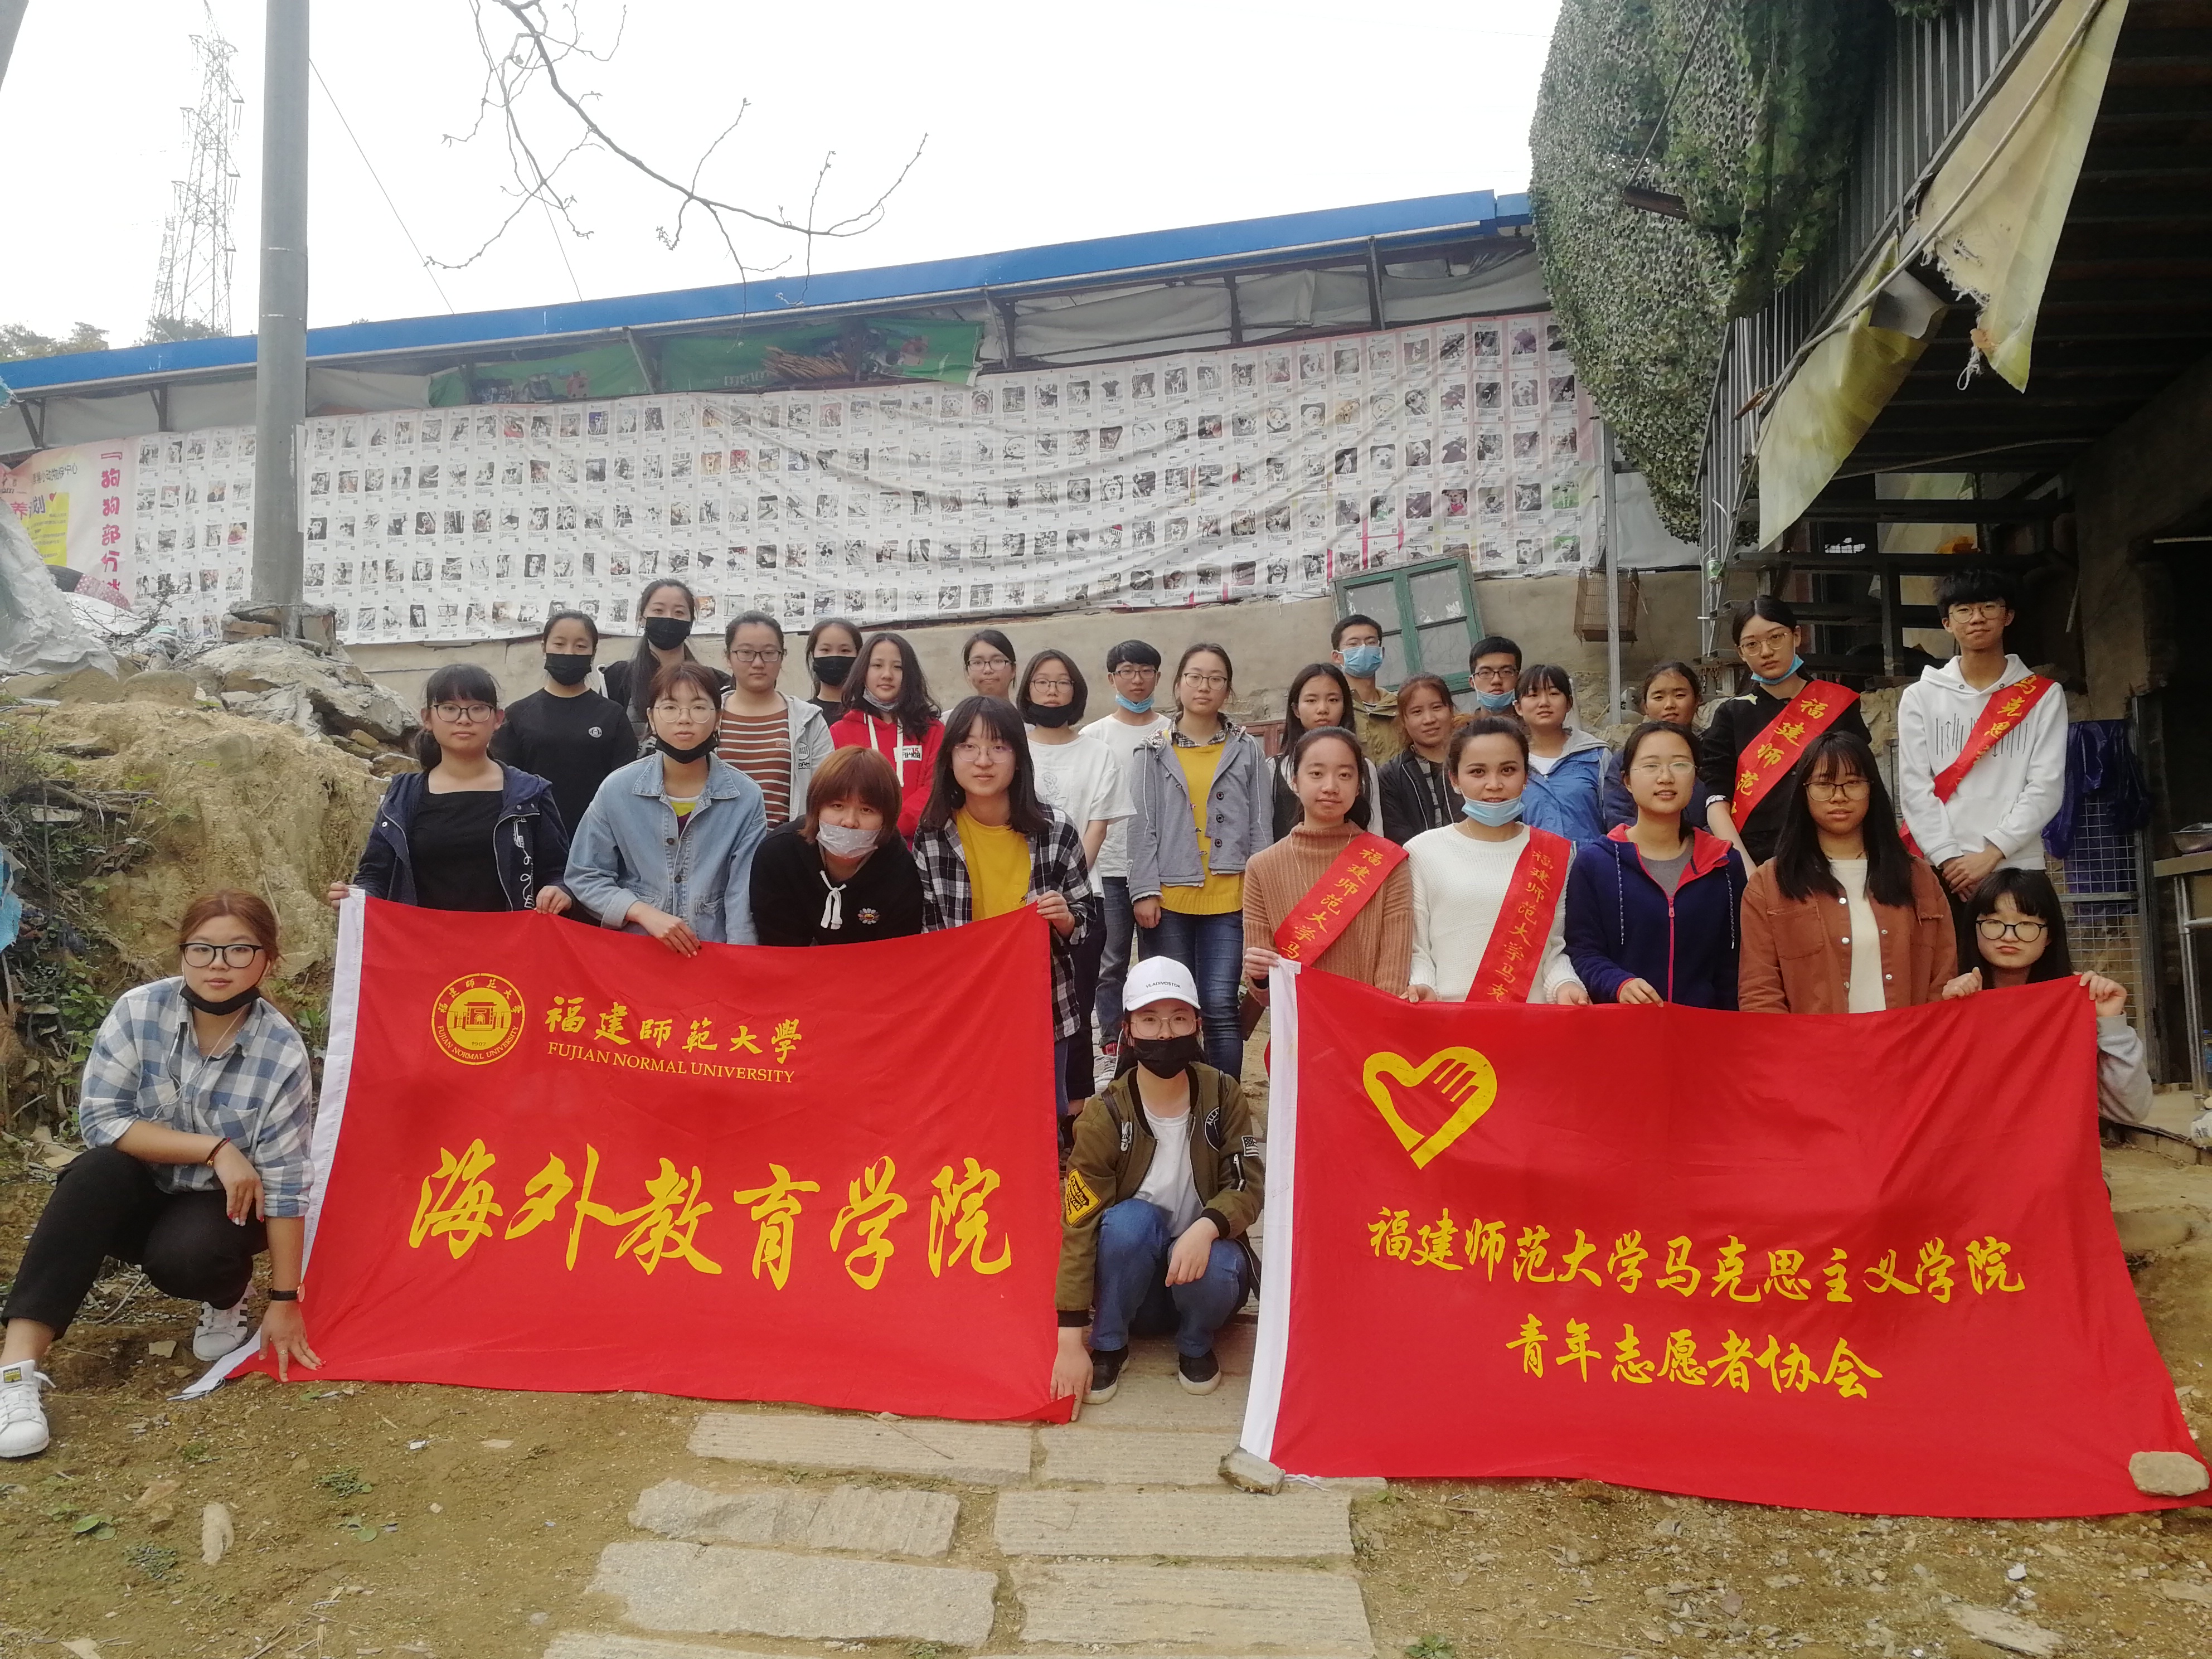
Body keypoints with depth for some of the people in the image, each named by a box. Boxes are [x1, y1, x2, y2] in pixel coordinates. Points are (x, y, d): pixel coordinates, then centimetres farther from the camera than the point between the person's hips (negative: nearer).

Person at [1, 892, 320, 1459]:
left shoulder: (282, 1053, -21)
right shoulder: (139, 1012, -17)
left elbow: (285, 1182, -18)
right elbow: (98, 1120, -16)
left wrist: (285, 1300, -17)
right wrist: (214, 1148, -27)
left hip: (224, 1205, -2)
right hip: (139, 1196, 2)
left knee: (183, 1255, -32)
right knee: (97, 1172, -30)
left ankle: (229, 1295, 6)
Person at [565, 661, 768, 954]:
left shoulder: (746, 797, -1)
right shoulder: (617, 790, 1)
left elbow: (745, 896, 0)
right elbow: (585, 878, 6)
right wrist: (643, 912, -8)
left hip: (713, 956, -1)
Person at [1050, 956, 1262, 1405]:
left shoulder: (1222, 1095, -11)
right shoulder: (1105, 1116, -17)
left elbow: (1249, 1186, -10)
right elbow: (1079, 1227, -18)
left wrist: (1206, 1227, -34)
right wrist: (1070, 1341, -22)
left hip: (1202, 1254, 1)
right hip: (1130, 1272, -1)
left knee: (1216, 1269, -33)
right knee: (1130, 1219, -32)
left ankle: (1196, 1345, 1)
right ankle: (1108, 1345, -8)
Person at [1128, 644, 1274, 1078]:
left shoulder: (1247, 749, 9)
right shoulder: (1153, 751, 7)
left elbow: (1261, 824, 7)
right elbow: (1142, 825, 3)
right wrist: (1144, 891, -6)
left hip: (1228, 898, 0)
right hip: (1169, 900, 0)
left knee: (1220, 1008, -3)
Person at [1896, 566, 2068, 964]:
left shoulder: (2043, 696, 8)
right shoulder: (1920, 697, 8)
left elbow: (2046, 789, -1)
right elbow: (1915, 788, 1)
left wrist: (1990, 855, -10)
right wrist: (1948, 859, -9)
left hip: (2017, 869, 0)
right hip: (1944, 872, 0)